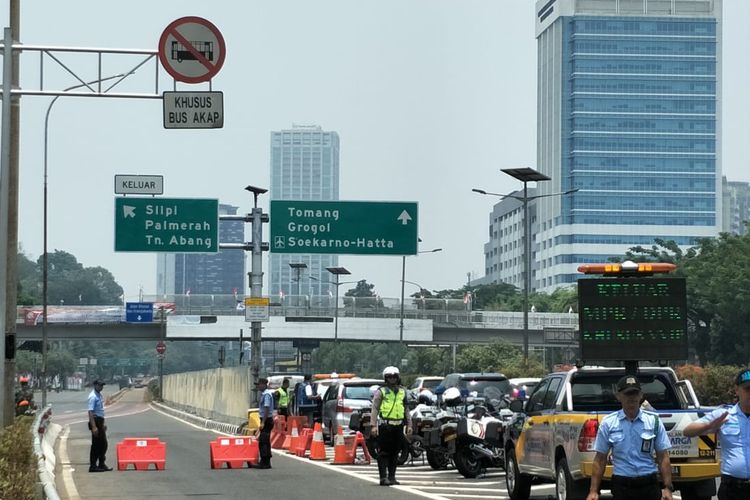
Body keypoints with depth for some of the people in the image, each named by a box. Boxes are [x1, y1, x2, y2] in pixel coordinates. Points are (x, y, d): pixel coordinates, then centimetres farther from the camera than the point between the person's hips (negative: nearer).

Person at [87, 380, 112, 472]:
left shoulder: (100, 395, 13)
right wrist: (93, 427, -27)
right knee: (96, 445, -5)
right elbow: (90, 412, -22)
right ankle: (93, 466, 1)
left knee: (103, 444, 13)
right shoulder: (93, 397, -16)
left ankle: (102, 464, 21)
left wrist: (103, 423, 23)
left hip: (100, 421, 9)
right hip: (95, 421, -9)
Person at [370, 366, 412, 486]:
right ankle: (383, 477, -7)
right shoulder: (381, 392, 0)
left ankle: (392, 477, 16)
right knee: (384, 452, -7)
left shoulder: (402, 392, 16)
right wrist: (374, 425, -12)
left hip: (398, 426, 5)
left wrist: (409, 424, 14)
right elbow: (374, 409, -3)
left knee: (395, 453, 9)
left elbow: (406, 409, 21)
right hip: (385, 425, -5)